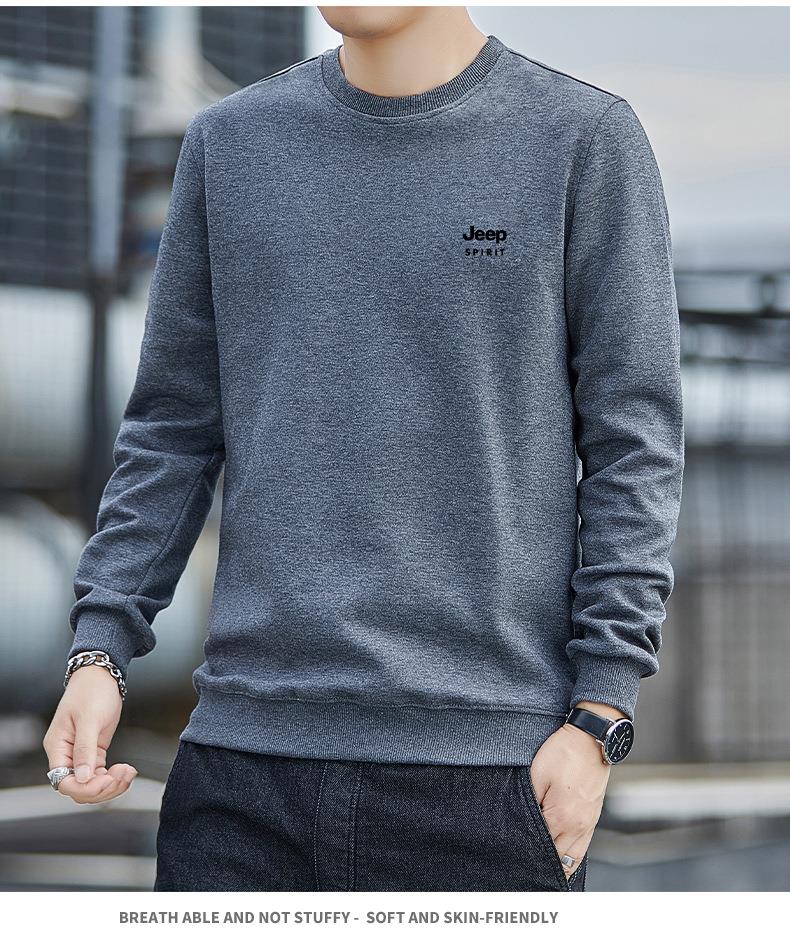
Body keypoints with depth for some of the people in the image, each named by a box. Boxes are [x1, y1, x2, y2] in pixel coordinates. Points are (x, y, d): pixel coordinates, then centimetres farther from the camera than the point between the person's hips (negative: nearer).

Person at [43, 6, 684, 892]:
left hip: (485, 753, -2)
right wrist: (101, 643, 3)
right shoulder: (229, 141, 12)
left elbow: (633, 445, 0)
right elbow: (174, 426, 14)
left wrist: (598, 717, -6)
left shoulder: (584, 136, 2)